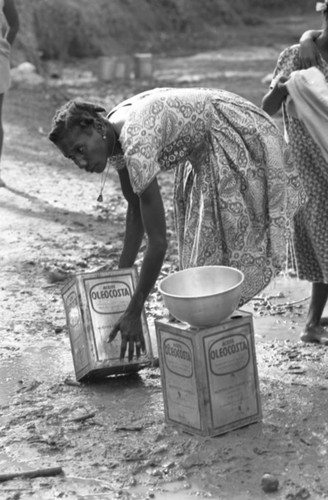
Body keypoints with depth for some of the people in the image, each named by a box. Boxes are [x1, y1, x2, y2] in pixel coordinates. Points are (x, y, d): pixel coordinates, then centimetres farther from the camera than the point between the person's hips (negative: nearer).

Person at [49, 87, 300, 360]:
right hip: (207, 145, 10)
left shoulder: (136, 147, -33)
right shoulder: (113, 133, -6)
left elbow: (159, 243, -31)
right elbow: (135, 208, 8)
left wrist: (133, 313, -24)